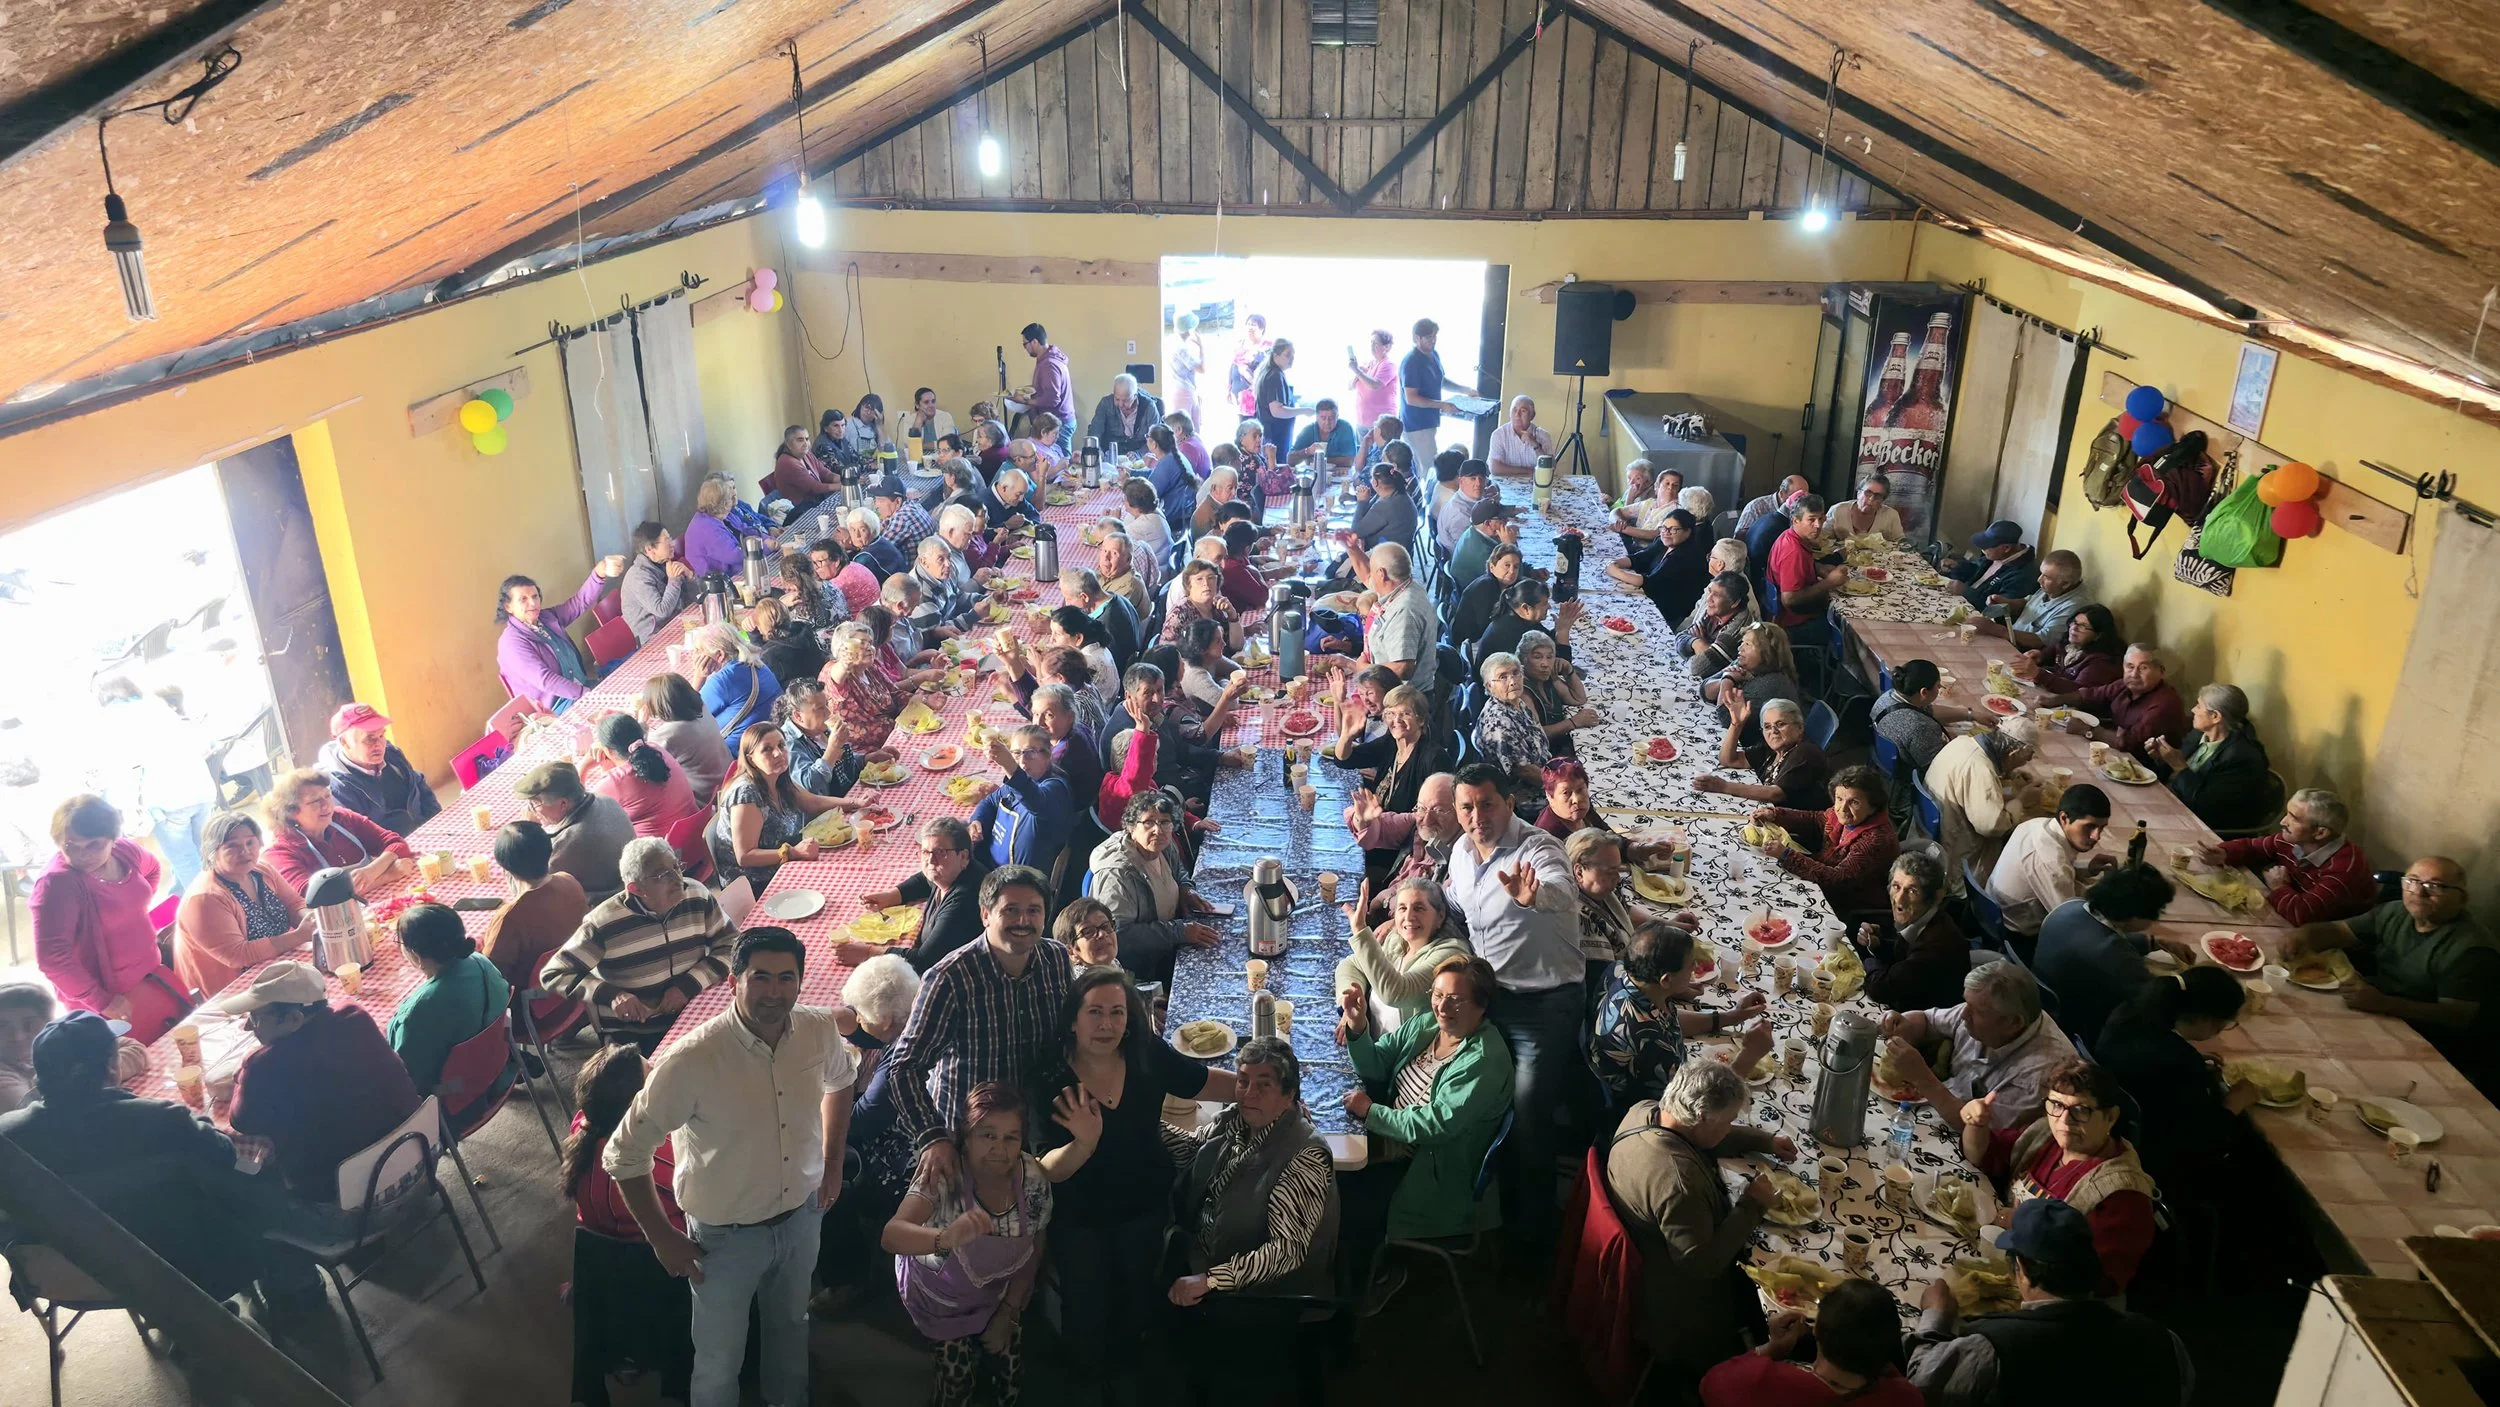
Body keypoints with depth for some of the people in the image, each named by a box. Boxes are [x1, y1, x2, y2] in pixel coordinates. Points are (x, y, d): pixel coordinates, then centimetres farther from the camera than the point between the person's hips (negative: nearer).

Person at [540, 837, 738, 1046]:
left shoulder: (698, 897, -5)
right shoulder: (604, 923, -13)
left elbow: (731, 944, 1)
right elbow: (553, 974, -9)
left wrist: (688, 984, -15)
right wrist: (611, 995, -24)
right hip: (630, 1035, -3)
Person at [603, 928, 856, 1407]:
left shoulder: (820, 1030, -17)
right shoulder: (693, 1060, -31)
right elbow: (624, 1154, -19)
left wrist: (833, 1161, 8)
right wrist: (663, 1239, -13)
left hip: (802, 1216, 4)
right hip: (726, 1235, -4)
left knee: (791, 1325, 30)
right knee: (719, 1364, 17)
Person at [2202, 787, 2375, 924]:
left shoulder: (2345, 867, -32)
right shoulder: (2292, 839, -8)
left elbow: (2302, 914, -40)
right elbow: (2252, 847, 9)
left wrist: (2278, 888, -19)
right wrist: (2222, 854, -13)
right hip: (2291, 924, 7)